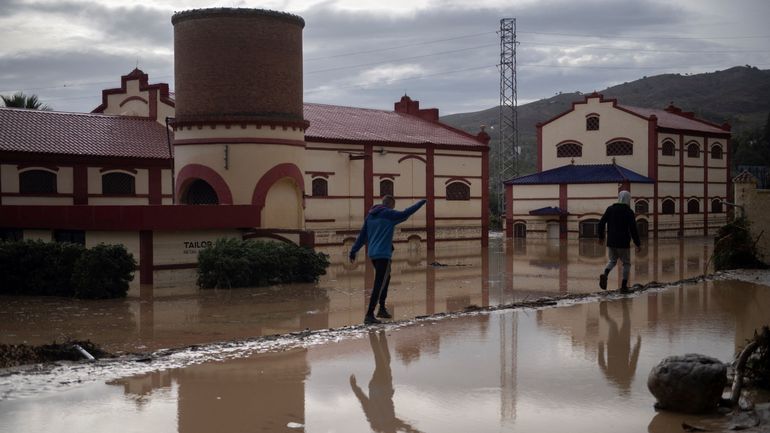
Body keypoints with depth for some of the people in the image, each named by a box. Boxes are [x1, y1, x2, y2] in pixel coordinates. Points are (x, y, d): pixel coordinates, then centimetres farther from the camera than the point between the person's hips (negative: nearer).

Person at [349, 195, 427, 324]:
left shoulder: (370, 216, 14)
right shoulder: (389, 214, -7)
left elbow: (362, 235, 15)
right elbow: (405, 214, -8)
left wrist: (353, 251, 16)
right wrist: (421, 203, 5)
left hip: (373, 254, 9)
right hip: (383, 254, -9)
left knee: (385, 279, 24)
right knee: (379, 285, -8)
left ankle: (382, 309, 28)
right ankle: (369, 315, -13)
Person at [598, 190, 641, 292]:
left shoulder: (610, 209, 4)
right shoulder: (629, 212, -7)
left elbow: (601, 223, 4)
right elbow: (633, 230, -11)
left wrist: (601, 237, 18)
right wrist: (638, 244, -4)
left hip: (611, 243, 4)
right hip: (623, 243, -4)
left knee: (612, 260, 20)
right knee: (626, 263, 12)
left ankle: (605, 274, -9)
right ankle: (624, 285, 5)